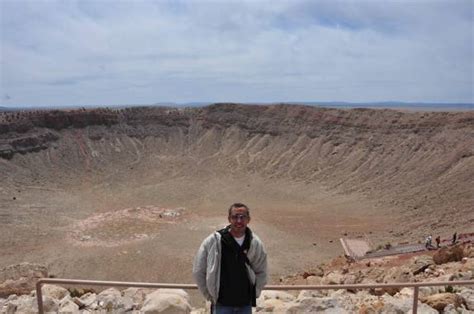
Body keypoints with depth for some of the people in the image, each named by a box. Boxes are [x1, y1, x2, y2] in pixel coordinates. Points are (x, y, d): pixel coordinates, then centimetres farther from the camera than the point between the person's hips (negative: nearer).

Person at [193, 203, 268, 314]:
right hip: (222, 304, -2)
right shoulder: (213, 241, -12)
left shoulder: (256, 243, -4)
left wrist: (254, 293, 4)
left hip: (245, 305, 3)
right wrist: (209, 295, -2)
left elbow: (261, 272, 11)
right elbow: (198, 271, -3)